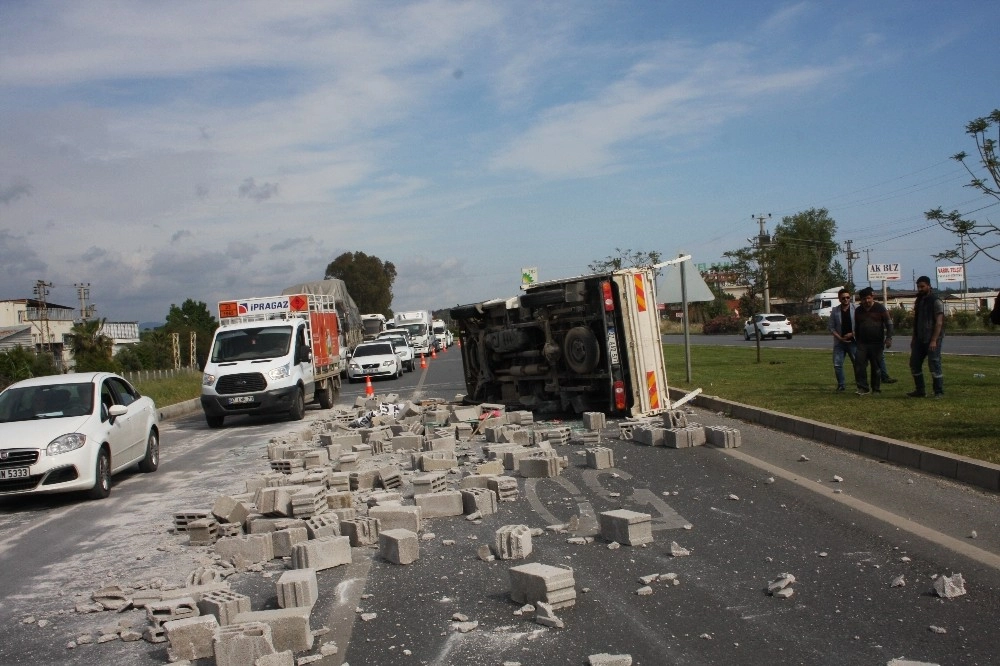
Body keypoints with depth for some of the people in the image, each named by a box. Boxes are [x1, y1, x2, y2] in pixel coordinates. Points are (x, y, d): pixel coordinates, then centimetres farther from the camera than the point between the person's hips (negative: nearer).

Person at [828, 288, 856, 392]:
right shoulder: (835, 311, 3)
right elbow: (830, 327, 4)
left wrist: (852, 334, -13)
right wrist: (840, 337, -7)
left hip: (853, 341, -2)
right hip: (839, 342, 2)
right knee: (837, 364, 0)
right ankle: (841, 384, 13)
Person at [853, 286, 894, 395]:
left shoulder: (880, 308, -1)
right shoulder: (858, 311, 12)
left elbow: (889, 324, -3)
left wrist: (889, 338, -14)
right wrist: (857, 341, 21)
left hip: (877, 343, -3)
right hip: (862, 343, 3)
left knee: (876, 367, 2)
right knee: (859, 364, -11)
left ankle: (876, 389, 12)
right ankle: (863, 387, -7)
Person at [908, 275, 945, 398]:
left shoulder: (935, 301, -10)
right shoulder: (919, 301, 14)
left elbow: (939, 322, -15)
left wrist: (934, 340, -21)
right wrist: (913, 337, 15)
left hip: (931, 339, -8)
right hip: (919, 339, 8)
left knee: (934, 365, -6)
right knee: (914, 364, 8)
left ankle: (939, 392, 1)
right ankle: (920, 390, 17)